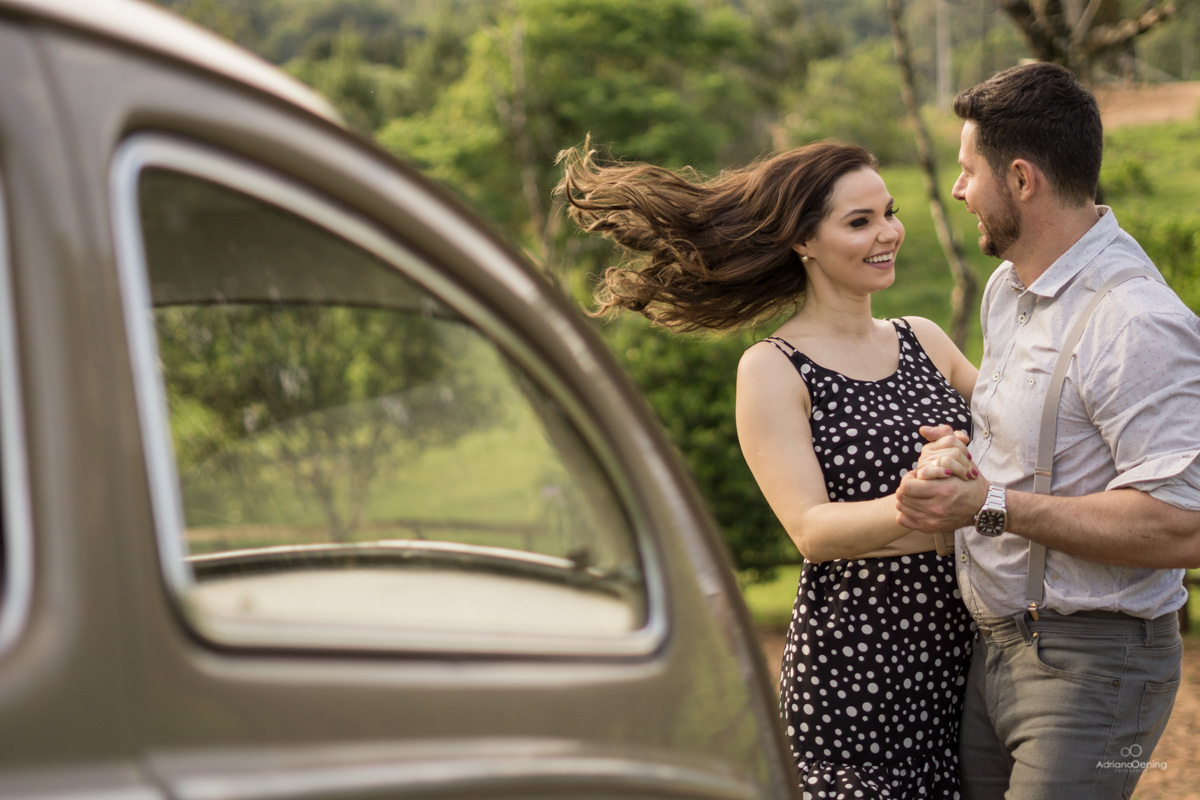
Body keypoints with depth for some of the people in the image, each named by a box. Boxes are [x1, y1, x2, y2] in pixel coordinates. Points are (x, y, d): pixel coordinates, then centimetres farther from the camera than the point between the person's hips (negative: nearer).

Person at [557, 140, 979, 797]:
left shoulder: (923, 341, 11)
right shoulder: (773, 369, -6)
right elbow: (811, 529, -17)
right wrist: (908, 507, -34)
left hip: (959, 652, 5)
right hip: (850, 674, -5)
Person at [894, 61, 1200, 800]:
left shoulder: (1137, 323, -21)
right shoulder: (1008, 287, 11)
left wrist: (991, 506, -25)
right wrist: (968, 455, 4)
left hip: (1092, 664, -9)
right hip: (996, 647, 9)